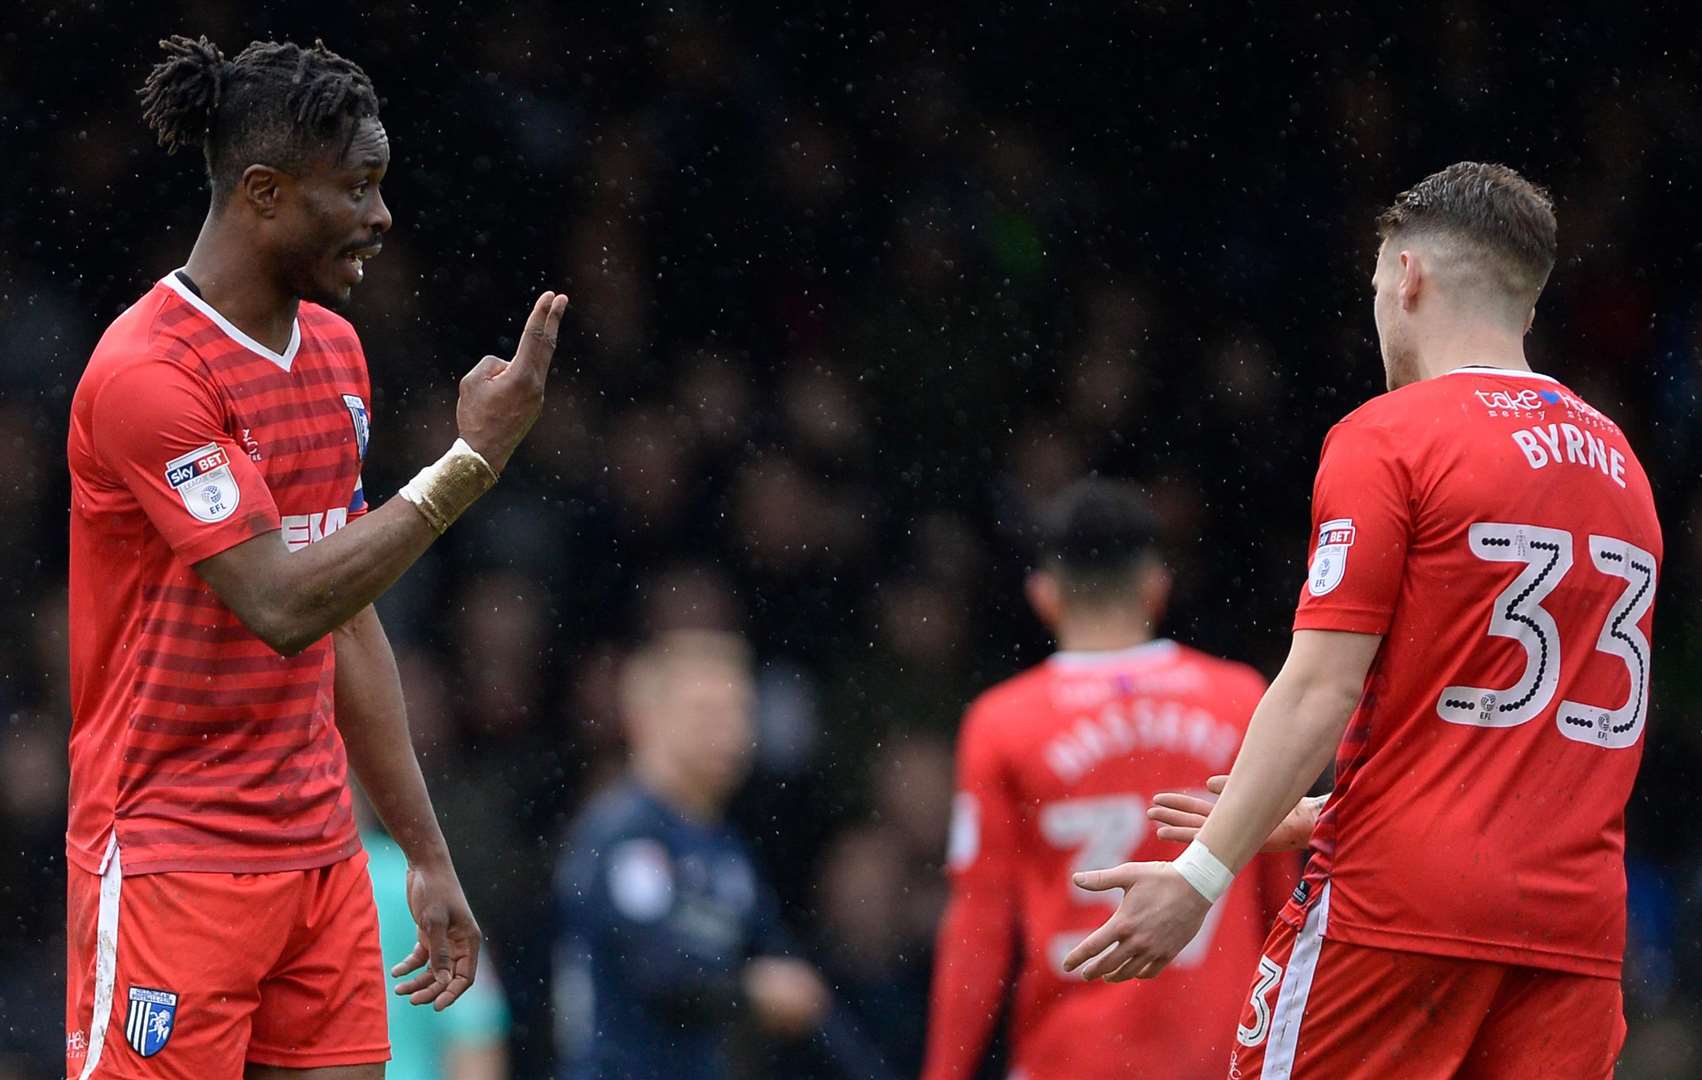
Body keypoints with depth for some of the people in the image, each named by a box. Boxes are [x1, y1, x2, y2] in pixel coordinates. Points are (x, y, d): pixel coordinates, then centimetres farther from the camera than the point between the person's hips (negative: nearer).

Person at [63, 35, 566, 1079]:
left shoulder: (336, 348, 12)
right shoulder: (145, 374, -15)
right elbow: (282, 608, -22)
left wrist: (427, 853, 16)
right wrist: (474, 460, -20)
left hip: (323, 855, 8)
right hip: (172, 864, -8)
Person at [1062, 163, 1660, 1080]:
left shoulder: (1387, 438, -4)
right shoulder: (1618, 461, 16)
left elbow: (1321, 692, -12)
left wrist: (1202, 873, -10)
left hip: (1399, 903, -6)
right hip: (1577, 925, 6)